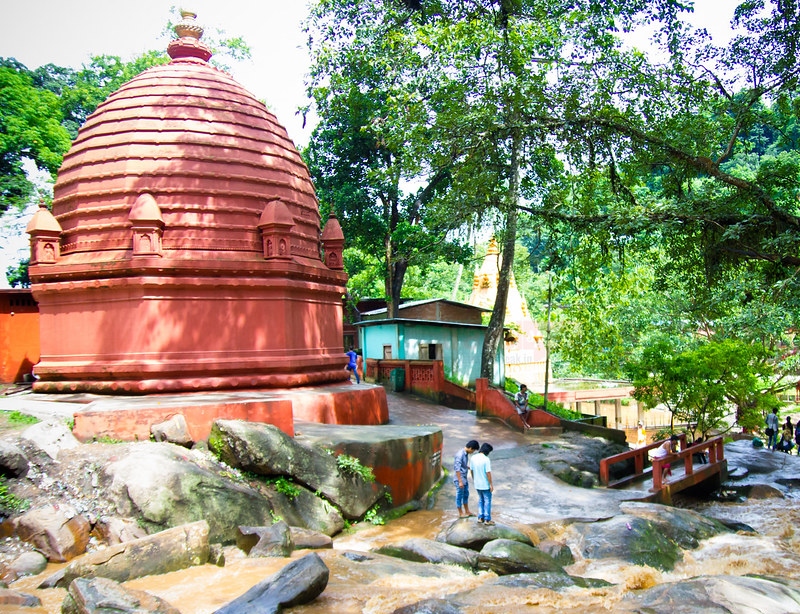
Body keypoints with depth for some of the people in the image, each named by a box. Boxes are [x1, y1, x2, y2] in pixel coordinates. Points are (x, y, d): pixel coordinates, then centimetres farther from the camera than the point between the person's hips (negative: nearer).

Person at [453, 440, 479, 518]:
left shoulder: (466, 454, 3)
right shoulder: (460, 455, -26)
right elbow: (457, 469, -25)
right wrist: (460, 481, -24)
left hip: (465, 478, 9)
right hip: (459, 479, -9)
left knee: (466, 494, 19)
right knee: (459, 495, 6)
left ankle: (467, 511, 33)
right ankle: (460, 513, 19)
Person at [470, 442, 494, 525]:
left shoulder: (473, 458, -2)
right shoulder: (486, 459, -21)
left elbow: (471, 470, 7)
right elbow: (488, 473, -20)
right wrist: (491, 484, -11)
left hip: (477, 484, 6)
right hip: (485, 484, -6)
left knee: (481, 500, 21)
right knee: (487, 501, 8)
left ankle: (480, 518, 23)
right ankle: (487, 519, 12)